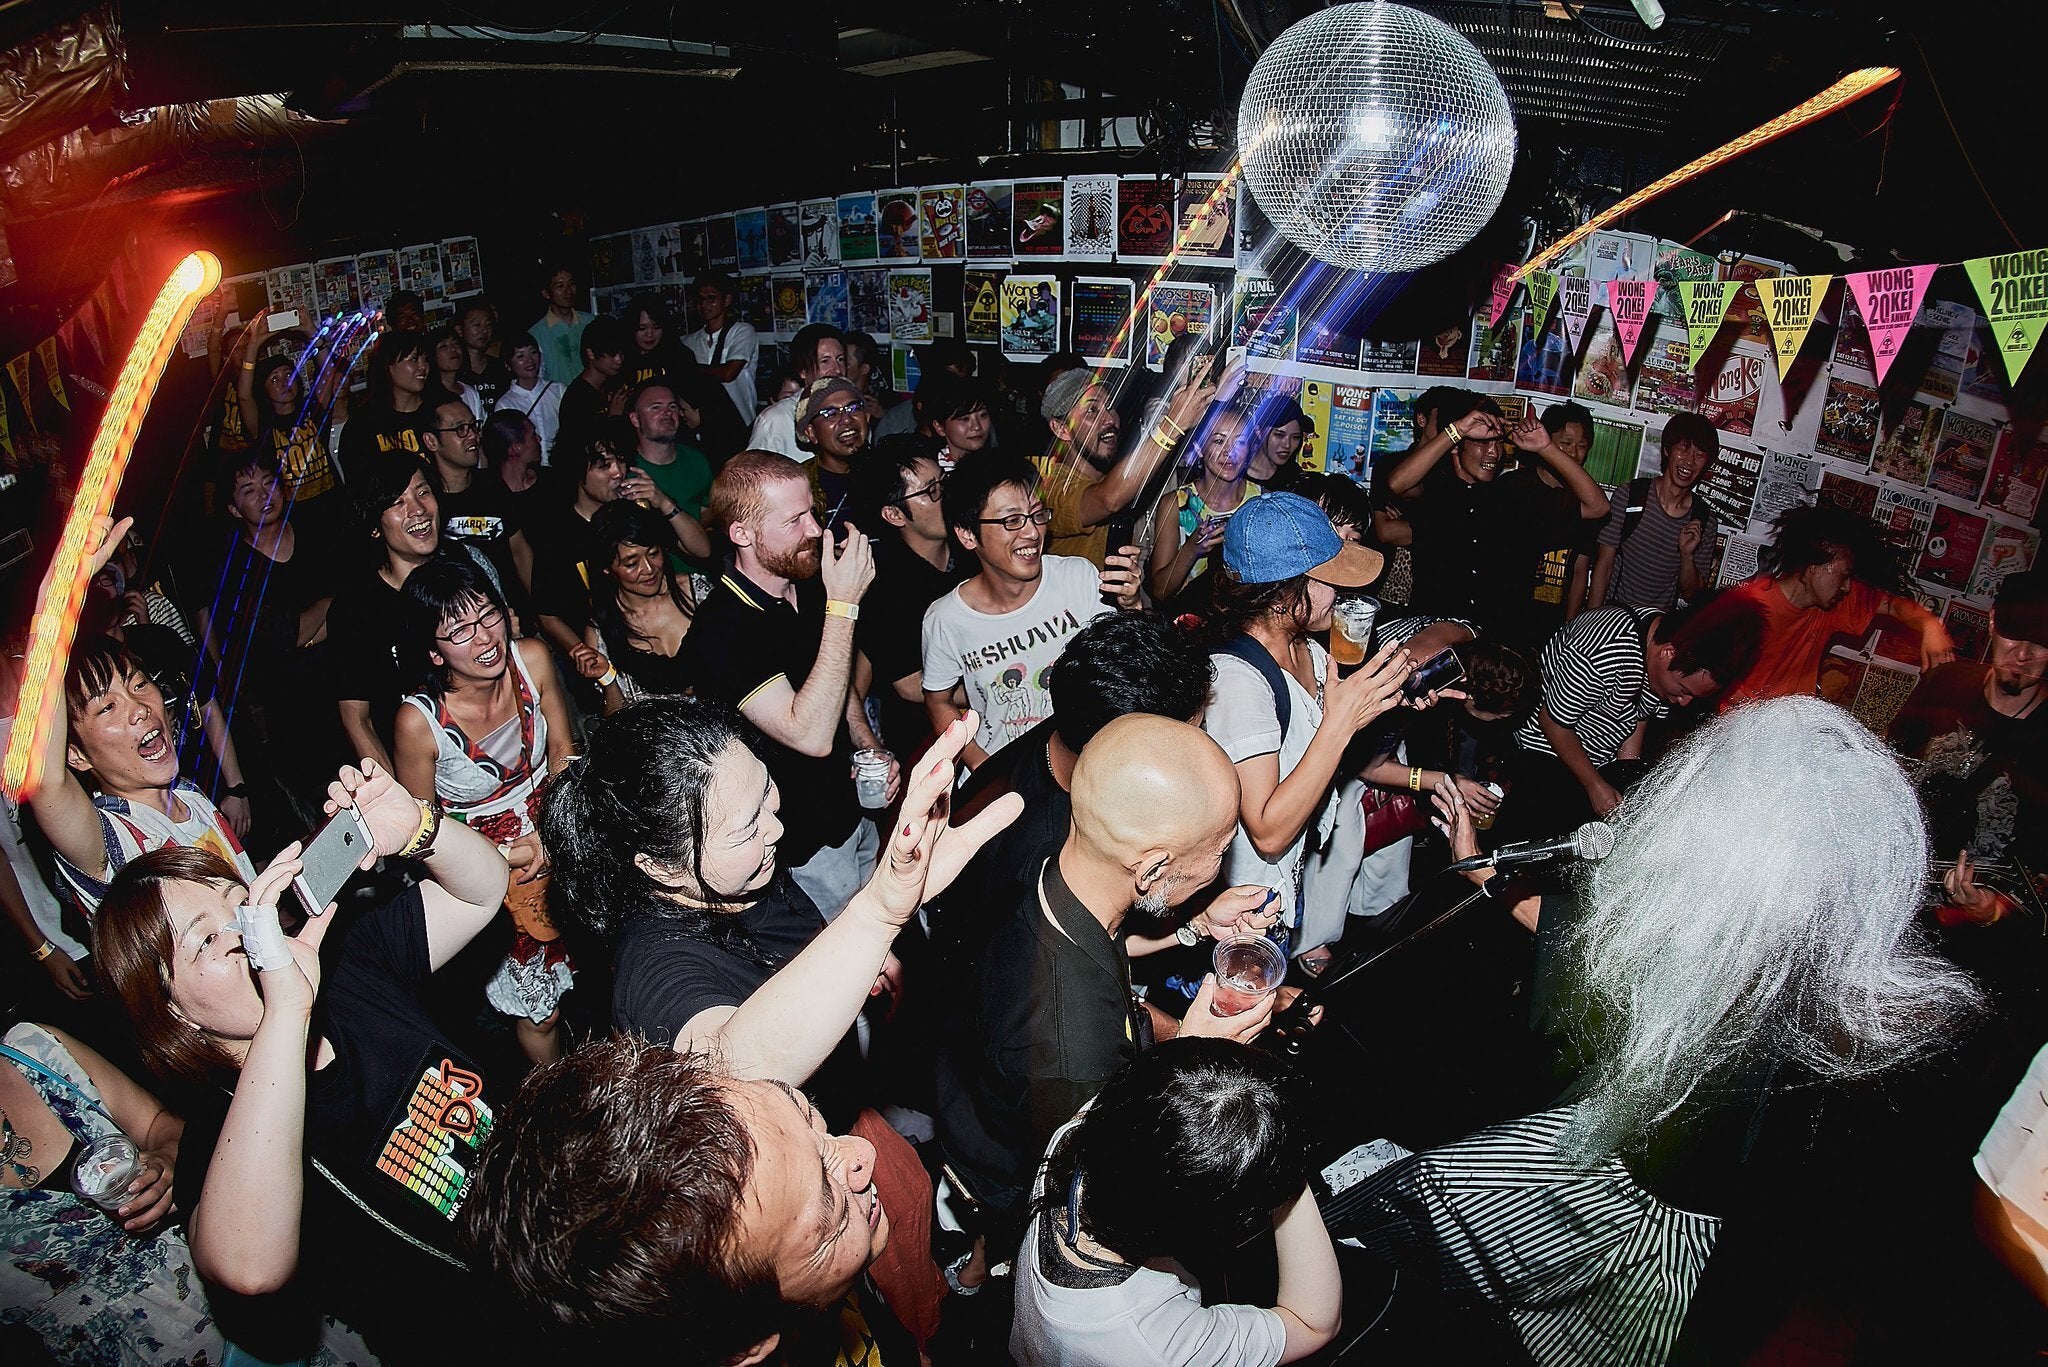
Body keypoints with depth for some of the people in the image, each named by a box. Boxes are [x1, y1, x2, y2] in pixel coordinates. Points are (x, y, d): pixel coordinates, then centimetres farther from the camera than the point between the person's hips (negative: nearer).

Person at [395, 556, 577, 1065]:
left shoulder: (531, 660, -18)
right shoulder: (420, 720, -27)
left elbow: (562, 750, -2)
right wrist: (507, 856, -19)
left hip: (556, 833, 4)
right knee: (539, 1009, 10)